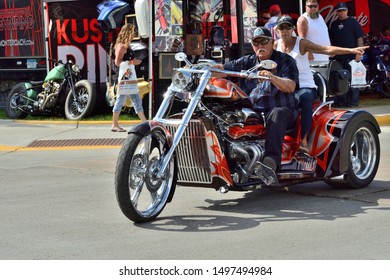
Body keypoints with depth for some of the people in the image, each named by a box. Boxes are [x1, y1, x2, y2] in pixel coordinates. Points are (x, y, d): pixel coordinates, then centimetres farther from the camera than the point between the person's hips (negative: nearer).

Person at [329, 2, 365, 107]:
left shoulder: (353, 22, 2)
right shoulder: (334, 24, 15)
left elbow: (359, 37, -3)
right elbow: (331, 39, 21)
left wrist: (359, 52, -12)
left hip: (351, 56, -4)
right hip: (338, 57, 4)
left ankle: (353, 101, -1)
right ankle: (340, 101, 12)